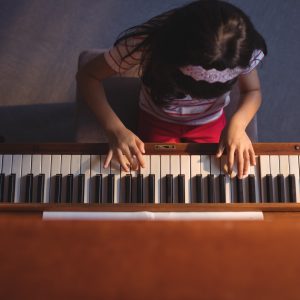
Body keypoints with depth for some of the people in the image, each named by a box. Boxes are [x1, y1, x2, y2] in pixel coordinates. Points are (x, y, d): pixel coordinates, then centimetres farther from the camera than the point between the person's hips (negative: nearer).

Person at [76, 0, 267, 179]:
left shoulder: (244, 52, -29)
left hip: (210, 123, 1)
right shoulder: (145, 44, -35)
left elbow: (253, 91, -9)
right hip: (158, 121, -1)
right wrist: (115, 129, -36)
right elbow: (88, 76, -23)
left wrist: (237, 123, -31)